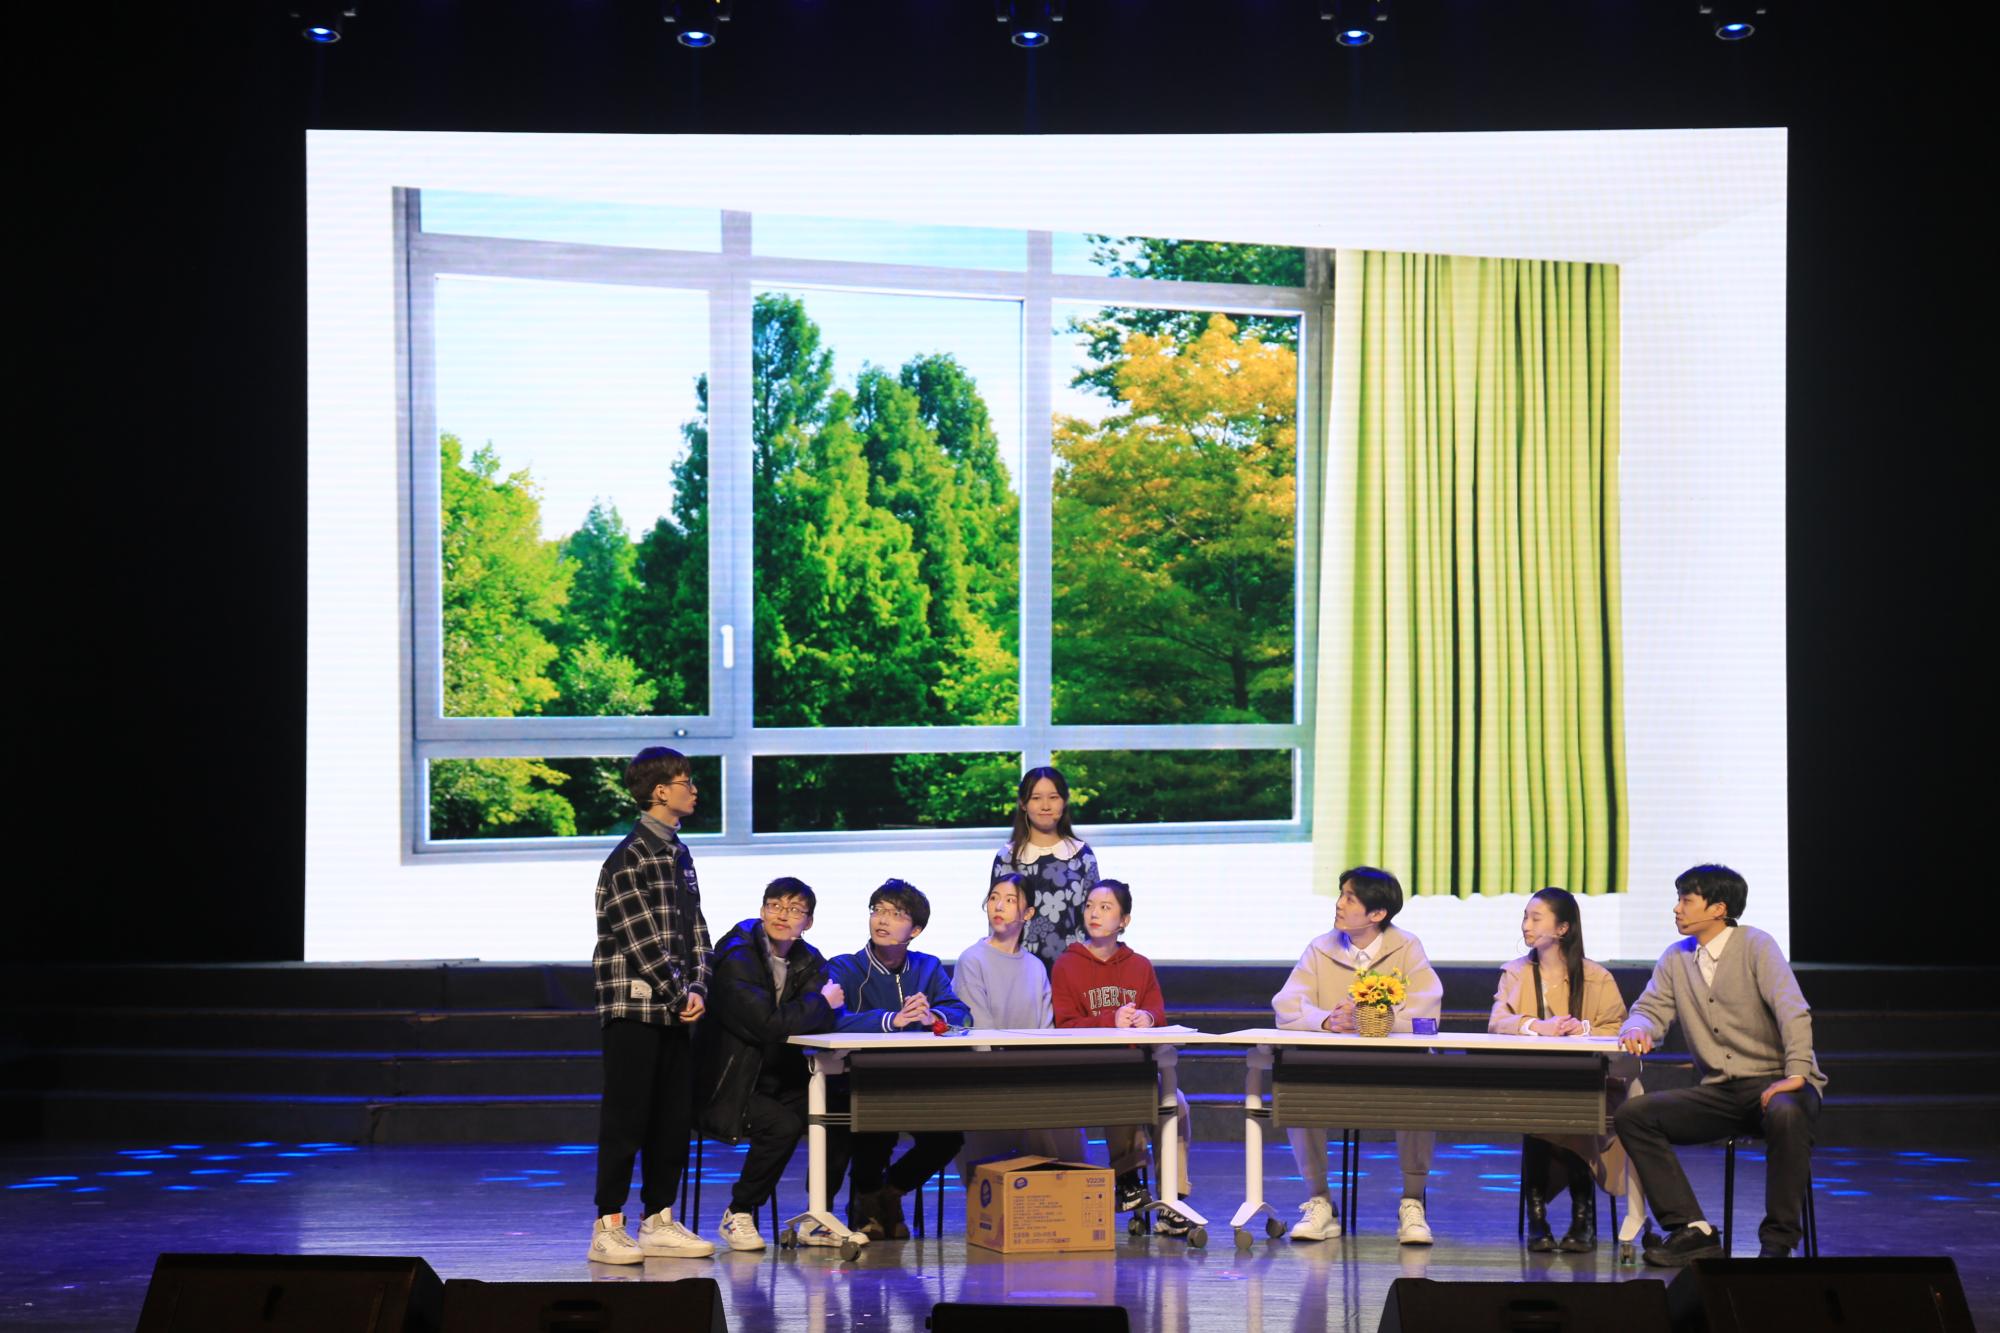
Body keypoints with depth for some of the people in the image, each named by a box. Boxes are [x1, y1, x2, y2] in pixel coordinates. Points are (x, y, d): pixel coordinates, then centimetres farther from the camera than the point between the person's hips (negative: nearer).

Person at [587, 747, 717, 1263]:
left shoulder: (678, 853, 15)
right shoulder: (629, 857, -12)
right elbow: (642, 939, -16)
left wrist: (698, 989, 0)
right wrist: (678, 994, -11)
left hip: (674, 1011, 8)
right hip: (634, 1009, -8)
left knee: (674, 1119, 10)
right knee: (626, 1120, -4)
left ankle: (659, 1221, 18)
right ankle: (609, 1228, 1)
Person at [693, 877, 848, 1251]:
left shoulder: (807, 961, 7)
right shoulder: (737, 957, -16)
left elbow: (829, 1020, -5)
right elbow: (768, 1023, -27)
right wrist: (822, 1003, -14)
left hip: (778, 1077, 7)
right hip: (727, 1086, -7)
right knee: (783, 1124, -29)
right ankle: (737, 1215, -7)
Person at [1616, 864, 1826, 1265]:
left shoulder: (1755, 946, -6)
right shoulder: (1675, 959, 11)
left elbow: (1793, 1011, -17)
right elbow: (1651, 1010, 9)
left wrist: (1796, 1075, -30)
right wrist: (1638, 1029, -17)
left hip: (1774, 1083, -5)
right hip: (1718, 1092, 6)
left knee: (1786, 1114, -41)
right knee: (1632, 1114, -14)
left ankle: (1777, 1241, -26)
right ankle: (1692, 1231, -18)